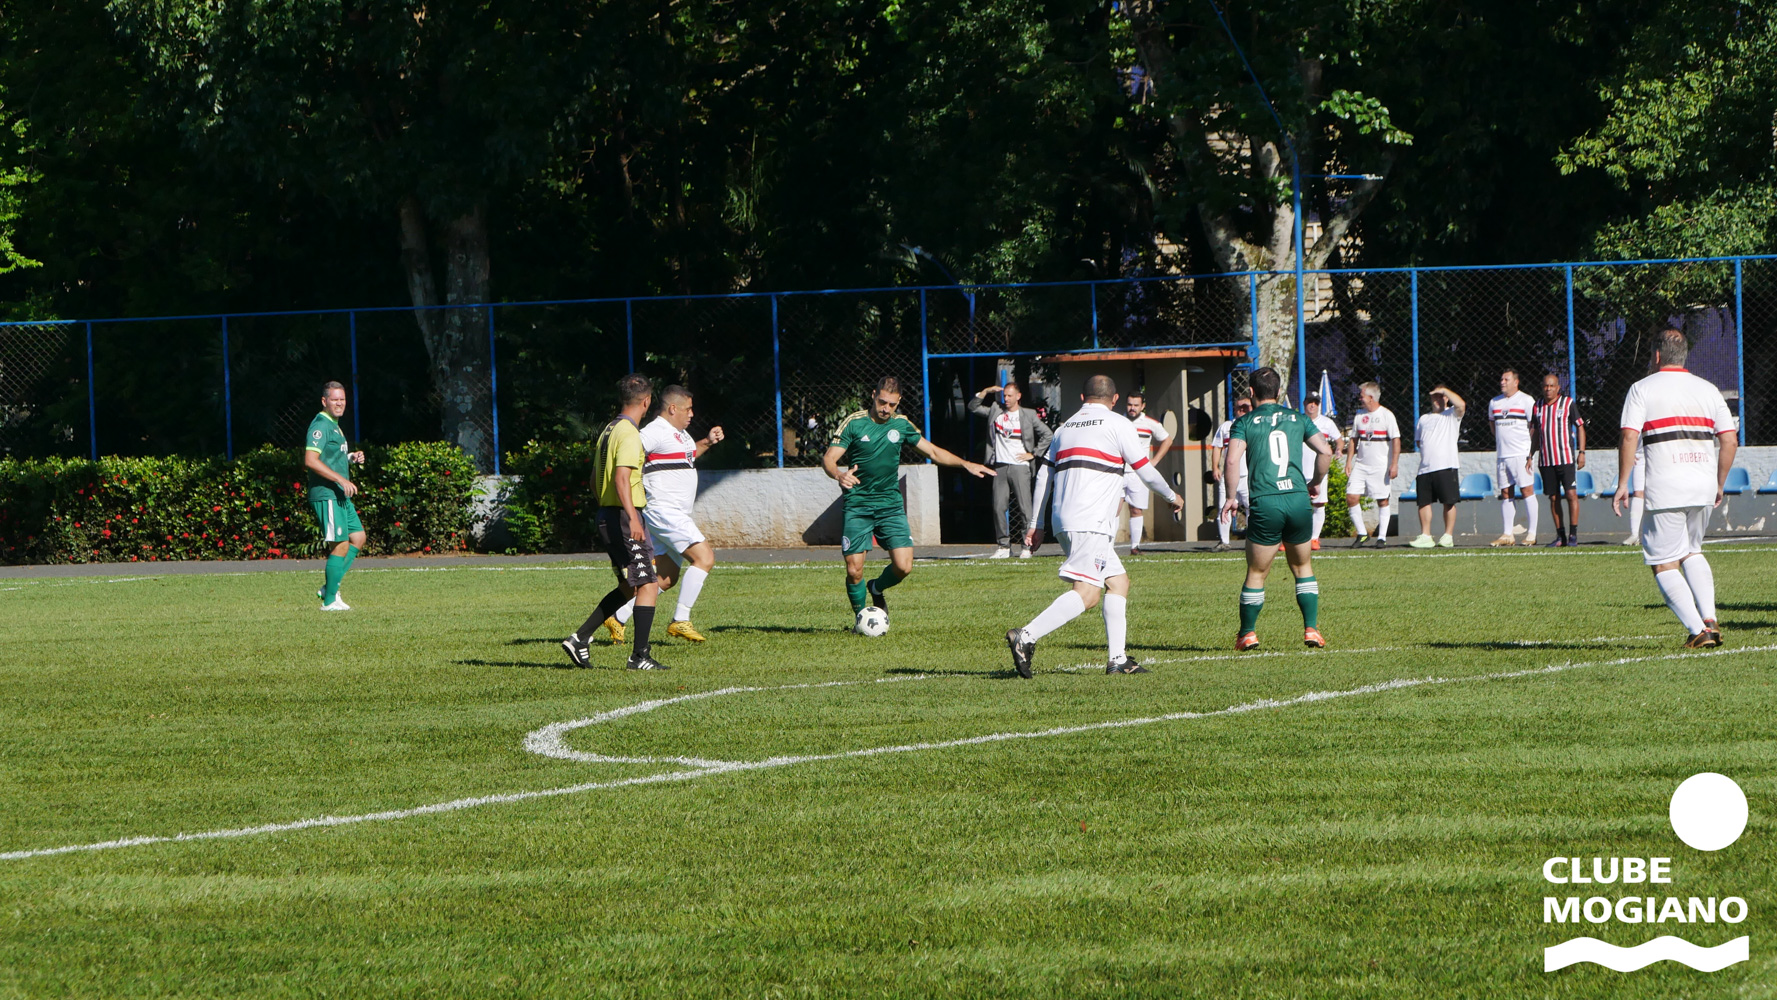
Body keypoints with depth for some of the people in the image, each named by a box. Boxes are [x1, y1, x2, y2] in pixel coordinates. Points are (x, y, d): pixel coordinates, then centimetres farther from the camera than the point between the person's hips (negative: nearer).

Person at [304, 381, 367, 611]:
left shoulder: (334, 426, 18)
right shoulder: (321, 426, -14)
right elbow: (311, 460, -25)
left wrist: (350, 458, 13)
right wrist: (341, 479, -25)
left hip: (340, 496, 10)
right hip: (326, 495, -10)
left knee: (358, 537, 12)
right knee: (341, 545, -9)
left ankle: (329, 586, 15)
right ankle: (330, 600, -2)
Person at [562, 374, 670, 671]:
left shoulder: (608, 431, 15)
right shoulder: (629, 434, -14)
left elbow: (595, 479, 23)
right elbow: (621, 477, -26)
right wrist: (632, 518, -34)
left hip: (605, 514, 10)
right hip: (623, 516, -10)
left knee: (628, 587, 17)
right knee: (648, 585, -6)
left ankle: (580, 639, 14)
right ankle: (640, 655, -7)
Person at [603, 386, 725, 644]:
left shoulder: (679, 433, 19)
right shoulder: (655, 433, -12)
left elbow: (688, 455, 39)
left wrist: (707, 441, 24)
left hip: (675, 515, 11)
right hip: (664, 512, -11)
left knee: (667, 578, 11)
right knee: (704, 557, -17)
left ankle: (618, 619, 15)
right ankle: (680, 621, -16)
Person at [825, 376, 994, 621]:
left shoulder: (901, 425, 7)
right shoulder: (853, 423, -5)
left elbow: (933, 452, 17)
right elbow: (828, 459, -10)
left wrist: (966, 464, 7)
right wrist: (839, 475, -32)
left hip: (891, 506, 3)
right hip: (857, 507, -3)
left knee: (903, 566, -9)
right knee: (854, 570, -8)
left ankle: (876, 589, 23)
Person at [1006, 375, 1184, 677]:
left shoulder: (1065, 427, 20)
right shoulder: (1118, 424, 2)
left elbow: (1043, 475, 18)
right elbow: (1145, 471, 5)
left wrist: (1036, 525, 21)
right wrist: (1172, 496, 23)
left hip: (1064, 521, 8)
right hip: (1091, 524, -8)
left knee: (1119, 581, 16)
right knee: (1086, 593, -16)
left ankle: (1118, 658, 10)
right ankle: (1026, 637, -29)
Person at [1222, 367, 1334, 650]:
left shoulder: (1245, 423, 3)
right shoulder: (1298, 419, 11)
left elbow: (1232, 461, -9)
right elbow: (1325, 451, 5)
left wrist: (1231, 497, 3)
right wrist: (1315, 483, 20)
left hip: (1264, 503, -2)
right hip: (1298, 500, 2)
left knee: (1257, 573, 9)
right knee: (1303, 568, 17)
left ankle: (1247, 632, 16)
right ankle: (1311, 629, 10)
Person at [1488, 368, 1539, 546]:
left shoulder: (1526, 401, -4)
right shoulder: (1494, 403, 15)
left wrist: (1531, 453, -10)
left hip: (1521, 454, -6)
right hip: (1502, 456, 6)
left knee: (1527, 491, -8)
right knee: (1506, 494, 5)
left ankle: (1531, 534, -6)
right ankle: (1507, 534, 8)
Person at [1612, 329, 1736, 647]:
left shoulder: (1642, 389, 0)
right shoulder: (1708, 390, 11)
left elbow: (1629, 437, -10)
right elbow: (1729, 439, 7)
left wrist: (1622, 484, -5)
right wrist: (1719, 485, 17)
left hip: (1665, 490, -5)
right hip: (1703, 487, 5)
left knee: (1664, 564, 3)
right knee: (1692, 552, 25)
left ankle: (1698, 630, -9)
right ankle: (1709, 619, 10)